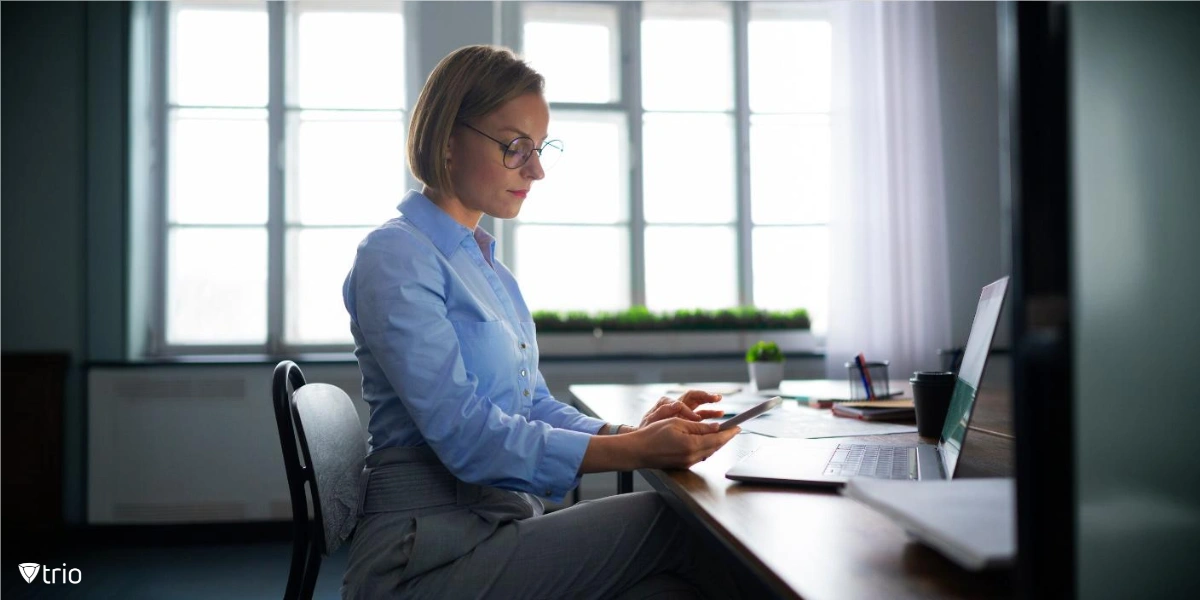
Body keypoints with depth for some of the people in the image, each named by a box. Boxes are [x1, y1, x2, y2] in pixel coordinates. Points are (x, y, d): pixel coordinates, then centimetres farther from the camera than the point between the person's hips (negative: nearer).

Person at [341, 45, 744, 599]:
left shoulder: (488, 266, 17)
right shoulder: (395, 256, -10)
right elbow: (466, 436, -19)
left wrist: (633, 432, -4)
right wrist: (632, 452, -23)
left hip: (502, 530, 7)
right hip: (430, 550, -7)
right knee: (676, 522, -16)